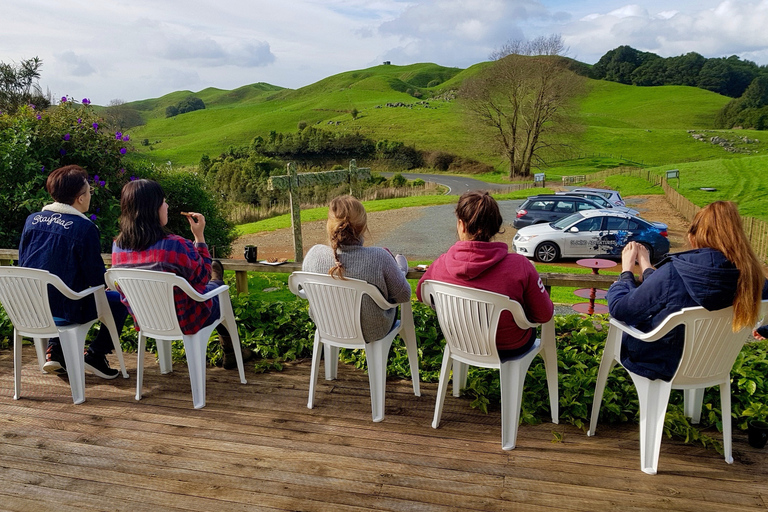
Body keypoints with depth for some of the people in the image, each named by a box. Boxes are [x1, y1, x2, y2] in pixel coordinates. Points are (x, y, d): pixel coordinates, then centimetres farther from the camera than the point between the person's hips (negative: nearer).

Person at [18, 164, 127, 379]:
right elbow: (97, 279, -12)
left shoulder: (32, 220, 3)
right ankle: (95, 354, 8)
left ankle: (54, 350, 24)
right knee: (120, 300, 9)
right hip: (64, 312, -7)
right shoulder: (85, 228, -16)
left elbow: (22, 264, 13)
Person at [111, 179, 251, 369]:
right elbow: (202, 277, -14)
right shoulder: (176, 245, -32)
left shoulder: (117, 247, -12)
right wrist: (199, 236, -11)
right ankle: (230, 352, 47)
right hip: (183, 322, -6)